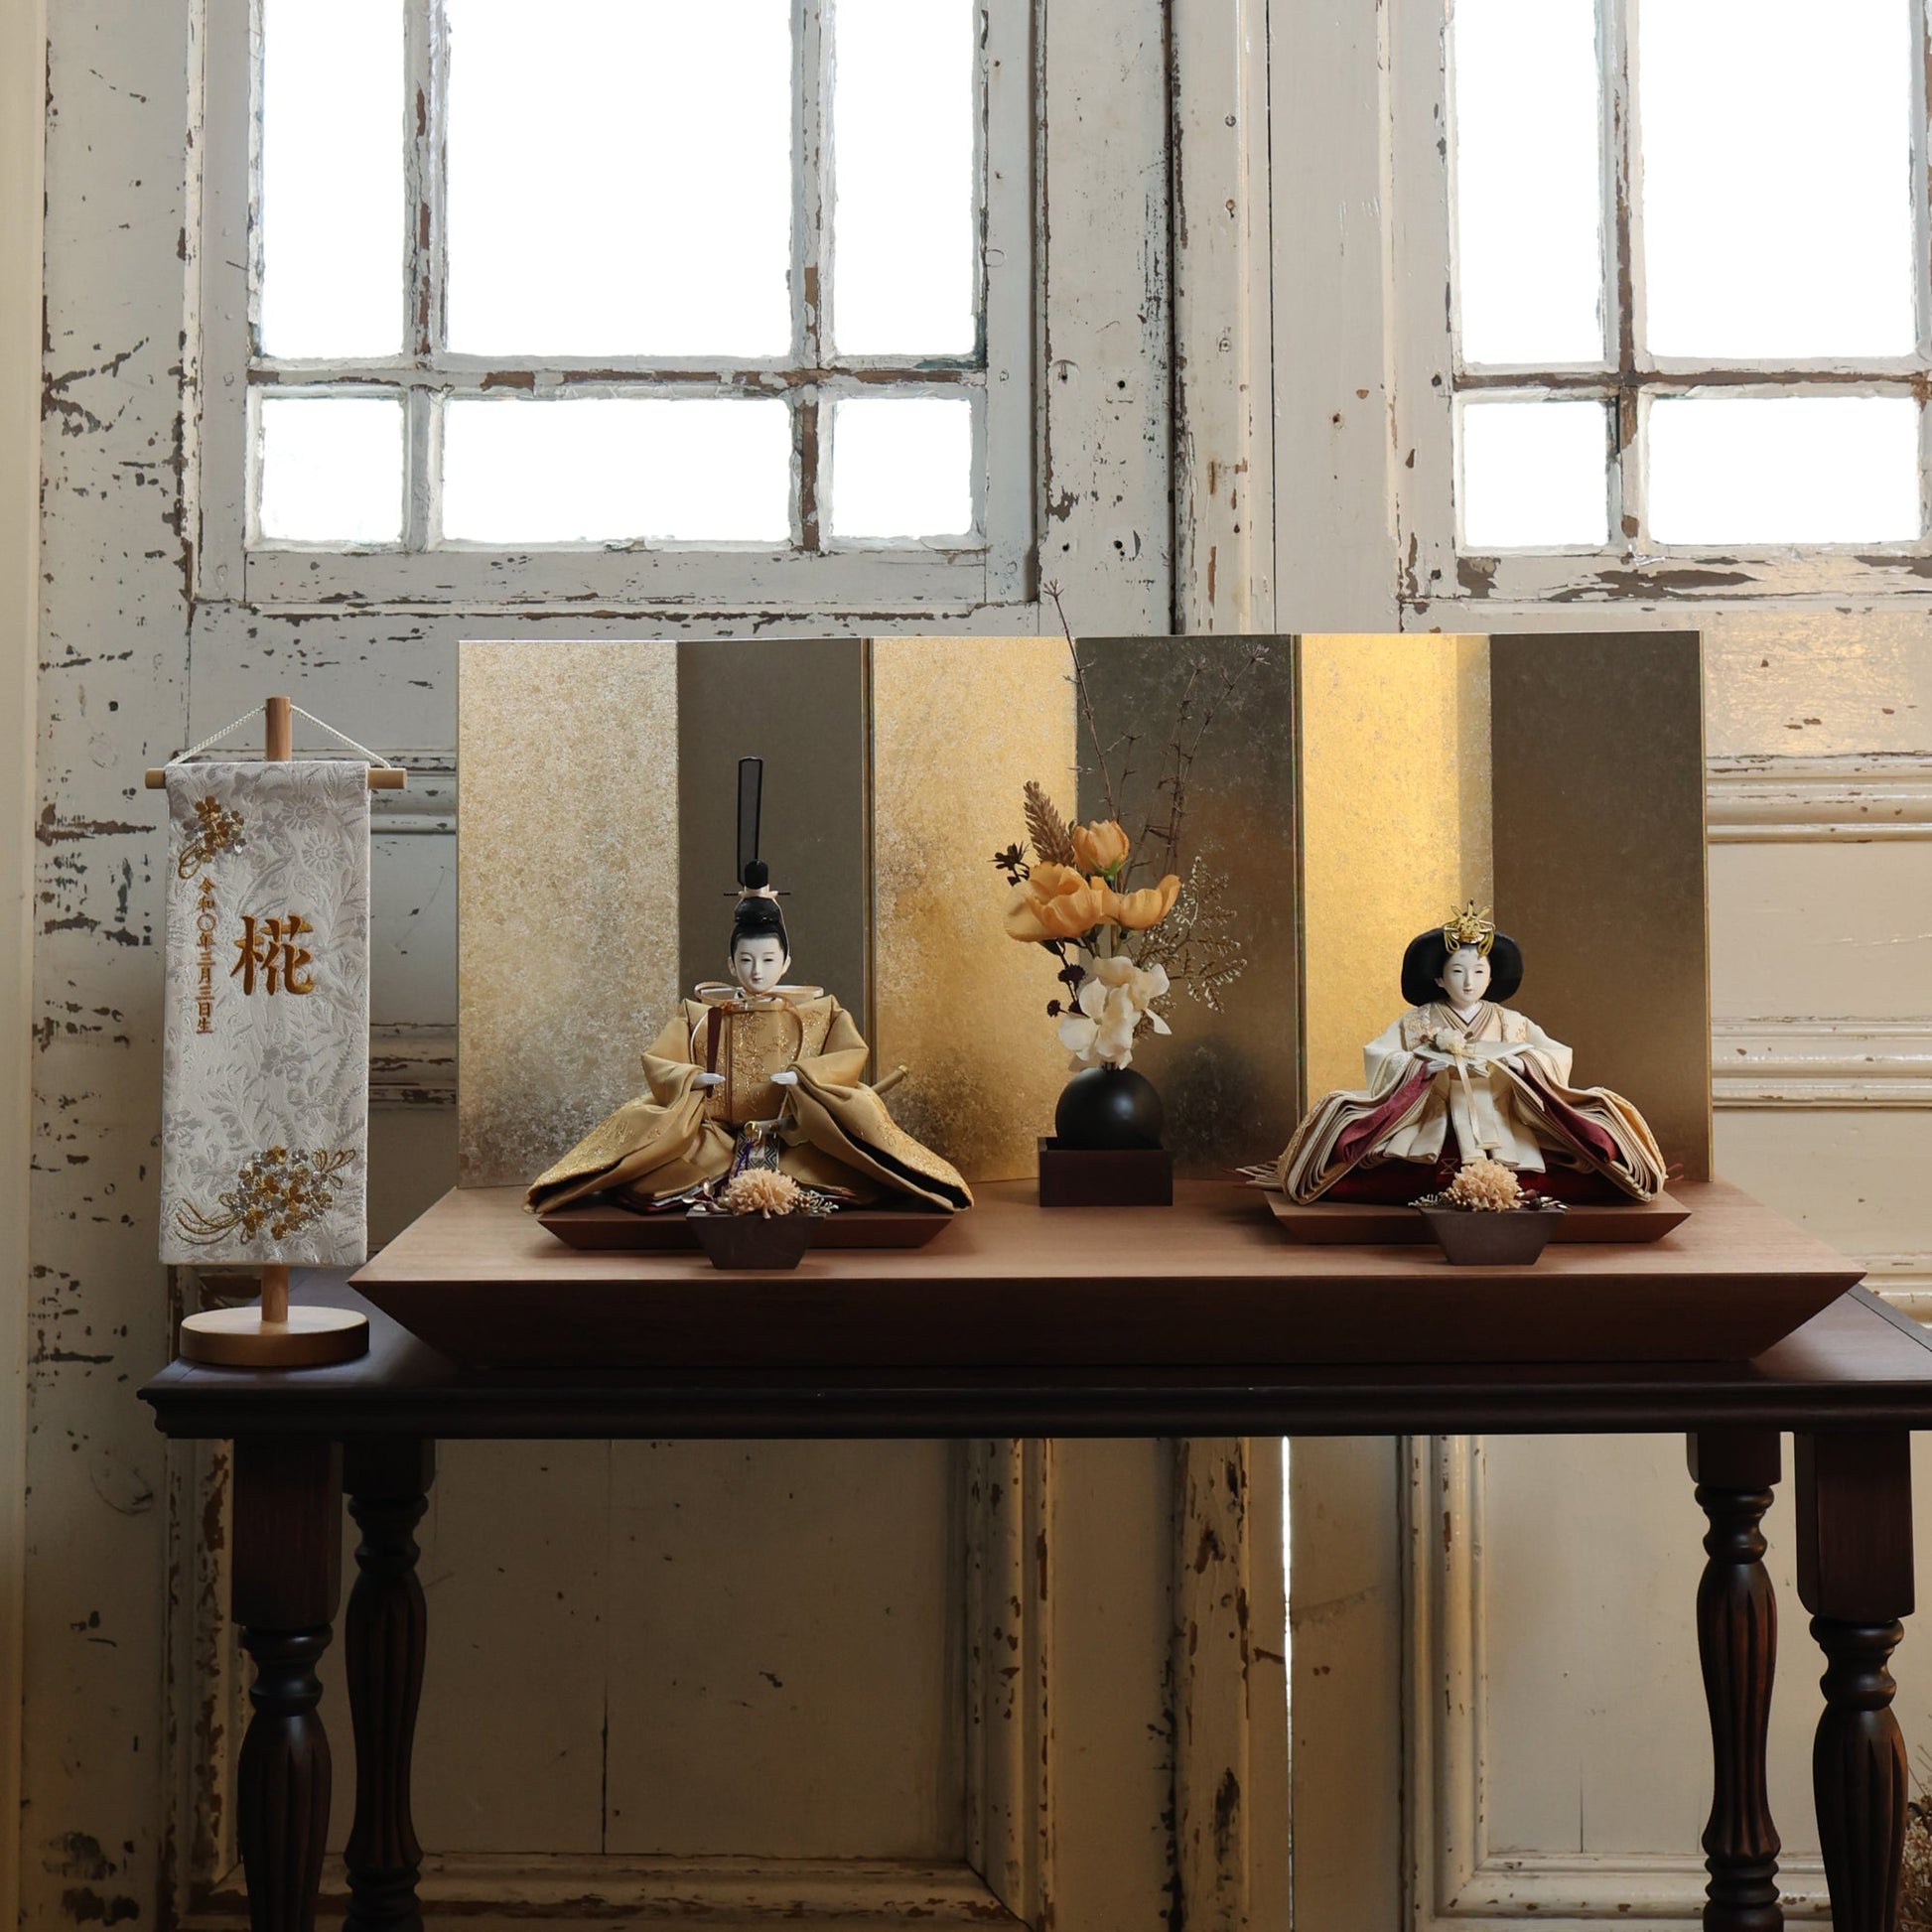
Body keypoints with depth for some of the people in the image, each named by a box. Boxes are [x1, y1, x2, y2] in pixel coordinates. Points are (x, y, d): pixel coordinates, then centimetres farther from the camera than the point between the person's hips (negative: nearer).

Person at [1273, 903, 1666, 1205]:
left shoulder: (1511, 1023, 14)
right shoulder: (1417, 1022, 11)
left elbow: (1557, 1057, 6)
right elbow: (1377, 1056, 0)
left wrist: (1516, 1062, -13)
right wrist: (1425, 1063, -15)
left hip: (1503, 1132, 2)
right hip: (1434, 1129, -2)